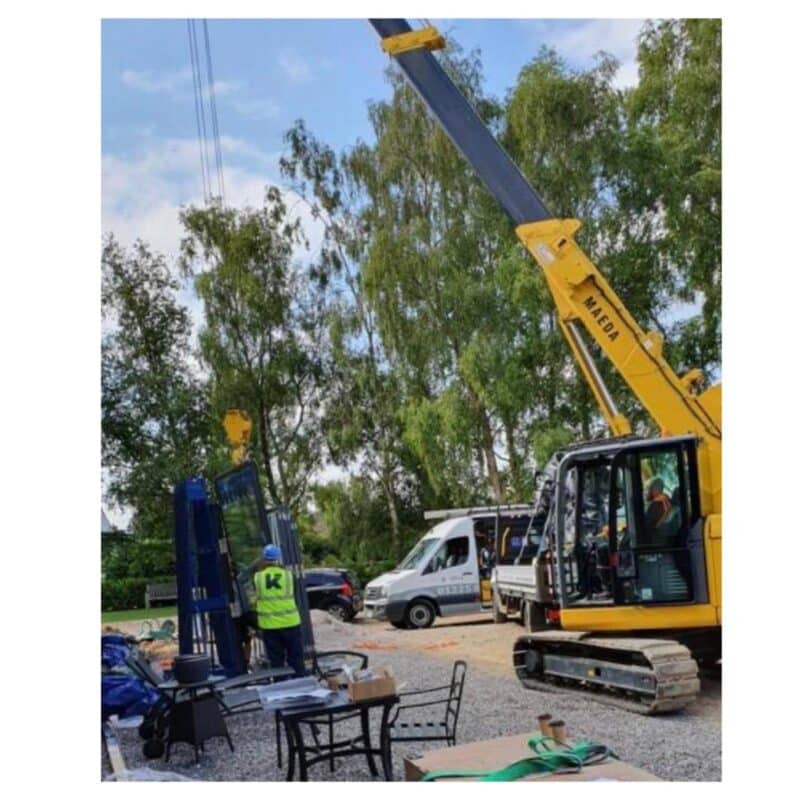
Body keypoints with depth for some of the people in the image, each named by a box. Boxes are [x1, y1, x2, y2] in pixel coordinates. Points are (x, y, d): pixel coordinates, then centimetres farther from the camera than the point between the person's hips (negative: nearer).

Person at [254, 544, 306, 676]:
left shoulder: (258, 577, -3)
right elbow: (291, 594, 4)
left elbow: (257, 597, 1)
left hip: (269, 626, 1)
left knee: (276, 662, 10)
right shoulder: (287, 575, -4)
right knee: (296, 660, 10)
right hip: (290, 623, -1)